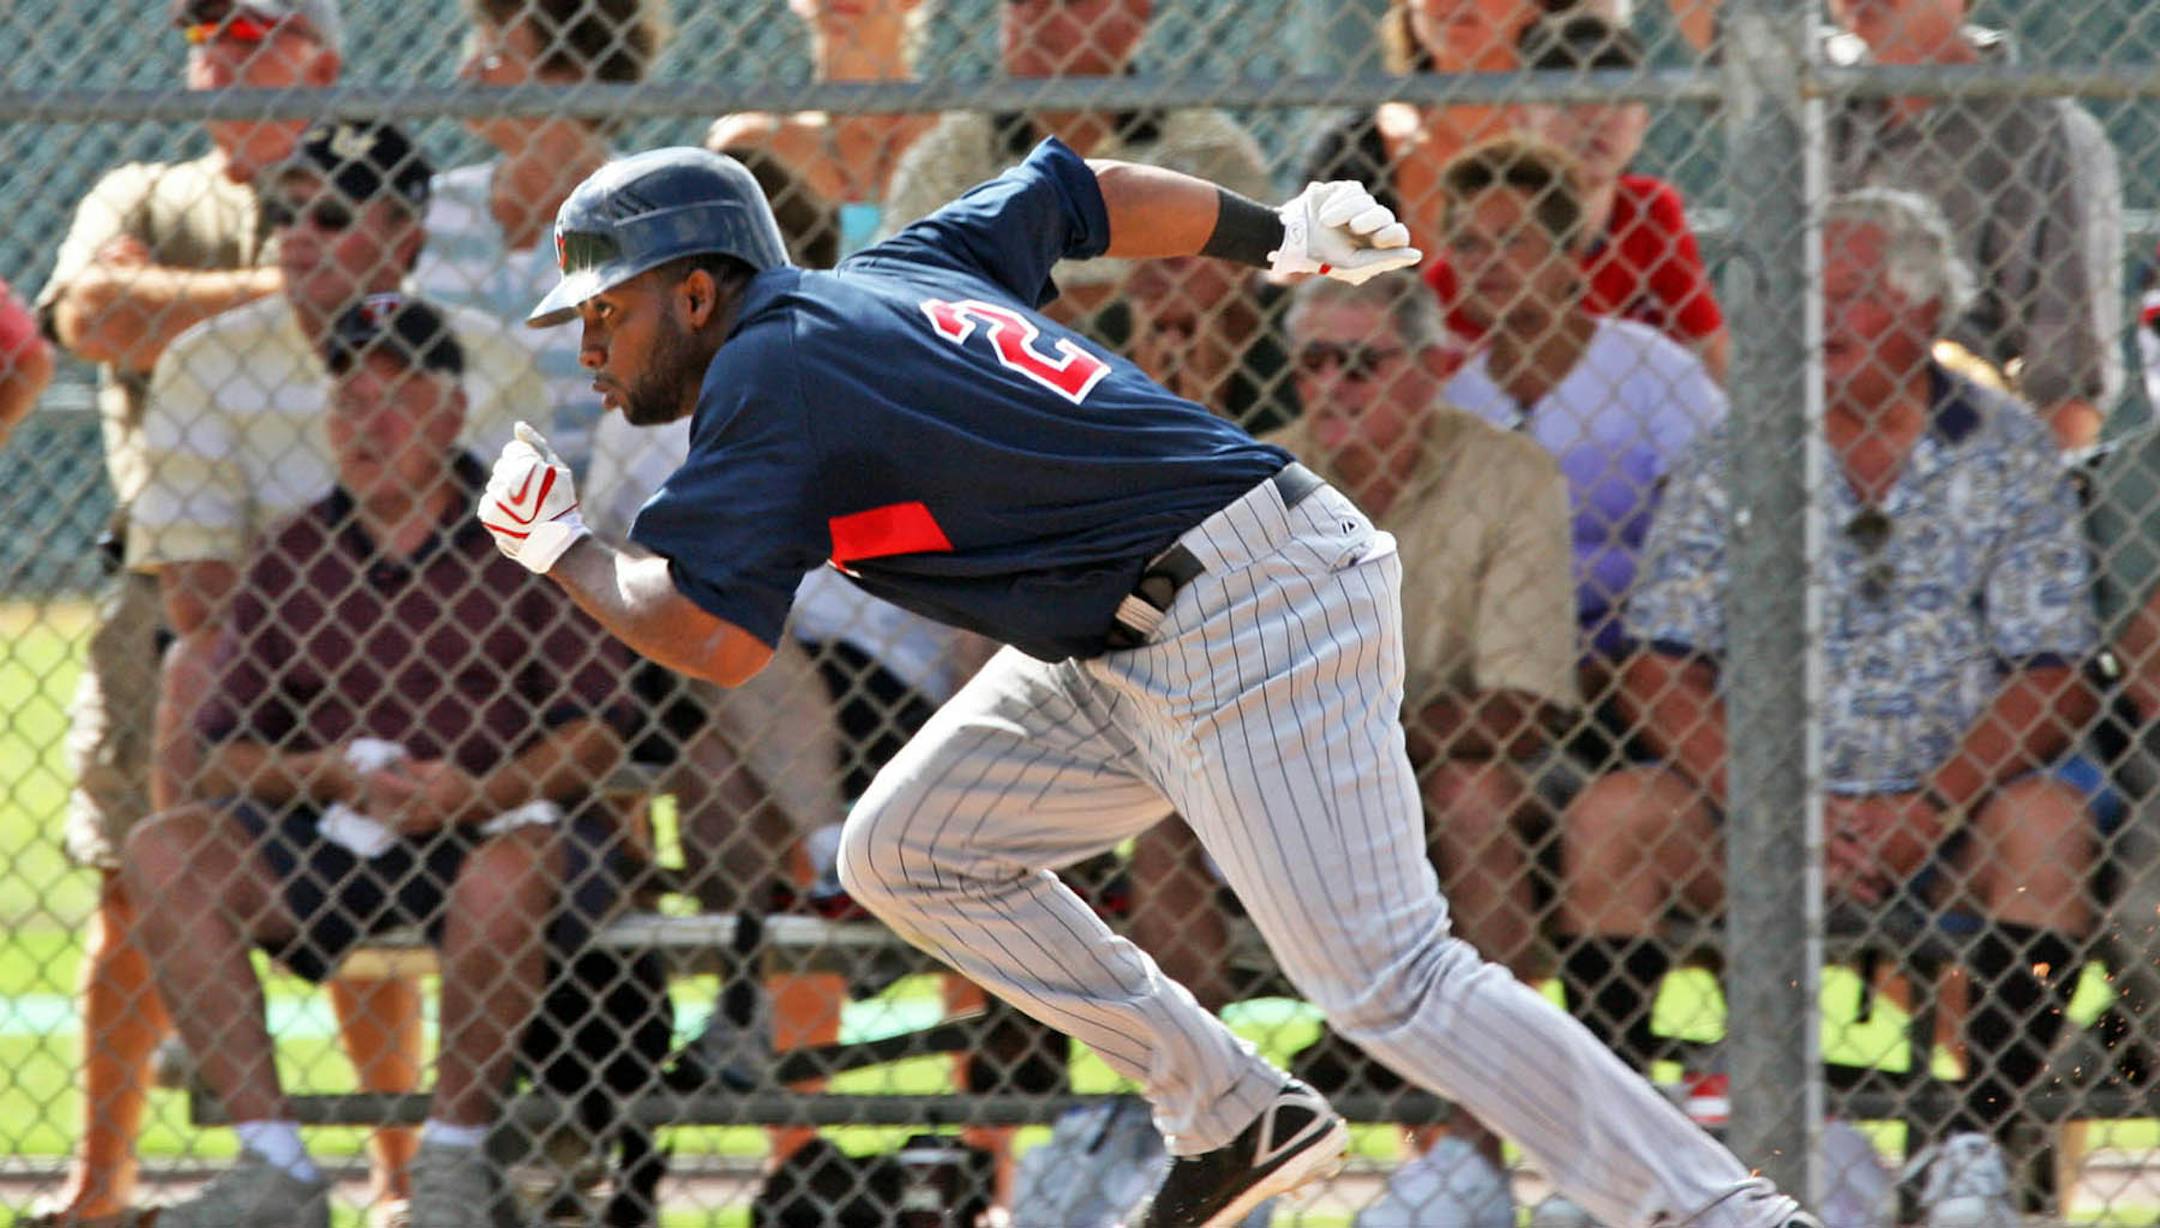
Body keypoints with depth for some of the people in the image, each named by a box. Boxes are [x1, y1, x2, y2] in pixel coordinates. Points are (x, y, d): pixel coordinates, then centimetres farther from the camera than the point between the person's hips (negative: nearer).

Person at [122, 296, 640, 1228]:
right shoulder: (290, 556, 10)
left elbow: (596, 730, -5)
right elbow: (223, 755, 7)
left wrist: (482, 792, -22)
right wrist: (334, 774, -14)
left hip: (506, 819, -4)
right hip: (330, 834, 4)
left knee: (506, 870, -39)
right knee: (165, 848, -20)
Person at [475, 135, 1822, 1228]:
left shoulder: (771, 373, -10)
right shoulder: (896, 276, 15)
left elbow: (720, 639, -16)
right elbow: (1086, 192, 26)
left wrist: (561, 546, 1)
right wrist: (1277, 232, 38)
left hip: (1249, 625, -10)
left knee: (1388, 980, -16)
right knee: (903, 852, 13)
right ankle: (1233, 1117, 14)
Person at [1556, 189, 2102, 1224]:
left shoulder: (2008, 455, 2)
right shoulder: (1732, 463, 4)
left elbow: (2053, 679, -4)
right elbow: (1662, 669, -2)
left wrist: (1929, 809, -20)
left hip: (1948, 804, -1)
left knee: (2047, 821, -33)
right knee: (1611, 816, -26)